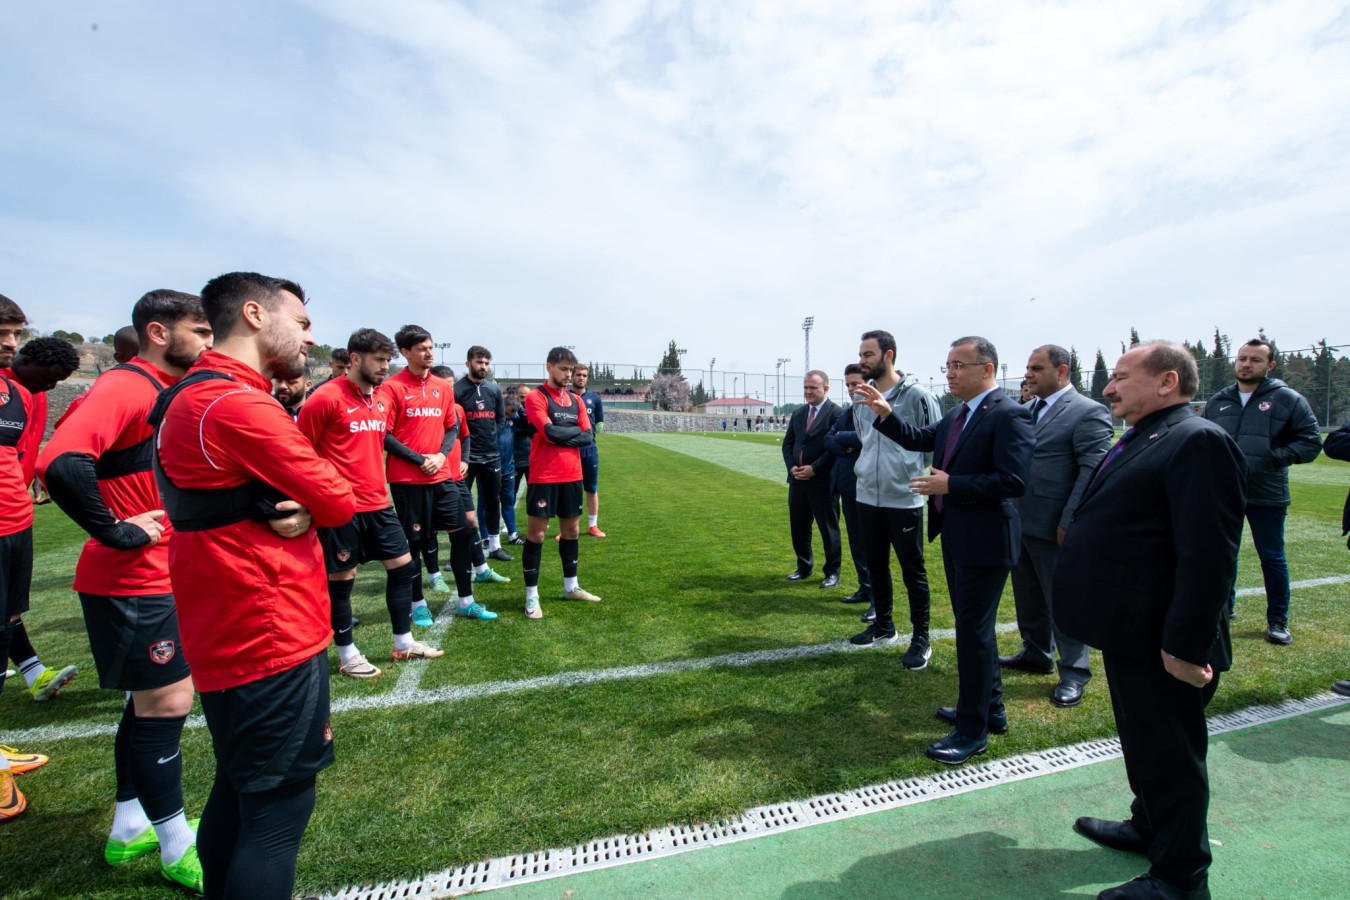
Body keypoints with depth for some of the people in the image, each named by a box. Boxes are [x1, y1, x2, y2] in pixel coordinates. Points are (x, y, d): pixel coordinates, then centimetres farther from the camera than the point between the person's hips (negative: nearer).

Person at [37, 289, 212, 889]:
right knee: (167, 701, 1)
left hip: (160, 576, 9)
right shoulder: (126, 386, -17)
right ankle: (177, 849, 19)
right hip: (134, 581, -9)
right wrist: (118, 533, -22)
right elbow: (60, 462, -31)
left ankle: (129, 829, 36)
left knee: (150, 699, 19)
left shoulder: (165, 392, 12)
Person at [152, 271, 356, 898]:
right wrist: (306, 505, 3)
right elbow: (340, 503, -18)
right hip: (273, 639, -10)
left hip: (226, 639, 10)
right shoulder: (239, 405, -21)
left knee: (238, 791, 23)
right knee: (278, 810, 4)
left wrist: (296, 509, -10)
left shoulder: (188, 400, 13)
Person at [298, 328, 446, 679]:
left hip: (377, 502, 7)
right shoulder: (327, 398, -13)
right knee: (341, 579, 6)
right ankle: (347, 655, 23)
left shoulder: (385, 396, 9)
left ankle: (404, 643, 26)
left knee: (403, 566, 10)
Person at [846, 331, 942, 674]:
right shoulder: (861, 399, 7)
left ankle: (921, 638, 19)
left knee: (913, 570, 5)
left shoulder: (916, 395, -11)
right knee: (876, 565, 17)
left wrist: (916, 475, -5)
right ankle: (883, 623, 34)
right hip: (867, 497, 6)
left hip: (904, 499, -6)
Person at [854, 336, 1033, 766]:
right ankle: (990, 709, 38)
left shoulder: (1008, 415, -17)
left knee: (973, 630, 1)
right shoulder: (957, 414, 9)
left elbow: (1014, 481, -24)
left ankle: (973, 729, 17)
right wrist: (885, 414, 3)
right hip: (956, 537, 9)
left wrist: (950, 484, -25)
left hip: (984, 541, -9)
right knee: (972, 626, 20)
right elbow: (919, 440, 15)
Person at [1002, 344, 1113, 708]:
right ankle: (1036, 654, 37)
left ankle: (1073, 674, 22)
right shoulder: (1028, 410, 12)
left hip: (1052, 526, -7)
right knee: (1028, 596, 19)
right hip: (1020, 522, 7)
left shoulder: (1088, 412, -10)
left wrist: (1069, 523, -19)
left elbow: (1093, 471, -15)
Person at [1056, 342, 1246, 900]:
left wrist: (1185, 647, -24)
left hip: (1159, 643, -9)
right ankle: (1149, 828, 44)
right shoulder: (1140, 440, 12)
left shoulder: (1198, 442, -19)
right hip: (1129, 630, 10)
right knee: (1143, 744, 25)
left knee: (1169, 754, 8)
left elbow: (1208, 555, -24)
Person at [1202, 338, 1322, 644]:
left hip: (1266, 495, -3)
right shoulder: (1218, 401, 8)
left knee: (1272, 557, 6)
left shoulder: (1288, 399, -3)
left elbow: (1311, 441, -4)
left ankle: (1278, 620, 21)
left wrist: (1275, 457, -18)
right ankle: (1224, 607, 29)